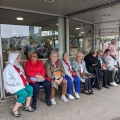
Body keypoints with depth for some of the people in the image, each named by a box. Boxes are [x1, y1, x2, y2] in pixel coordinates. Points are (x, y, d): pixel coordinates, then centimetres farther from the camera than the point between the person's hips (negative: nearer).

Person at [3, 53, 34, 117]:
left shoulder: (18, 66, 11)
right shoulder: (8, 67, -15)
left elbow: (22, 75, 19)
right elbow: (7, 80, -21)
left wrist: (25, 81, 2)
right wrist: (17, 83, -23)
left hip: (21, 84, 8)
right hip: (12, 86, -8)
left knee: (30, 89, -13)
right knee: (24, 93, -25)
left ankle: (27, 106, 0)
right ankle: (14, 110, -10)